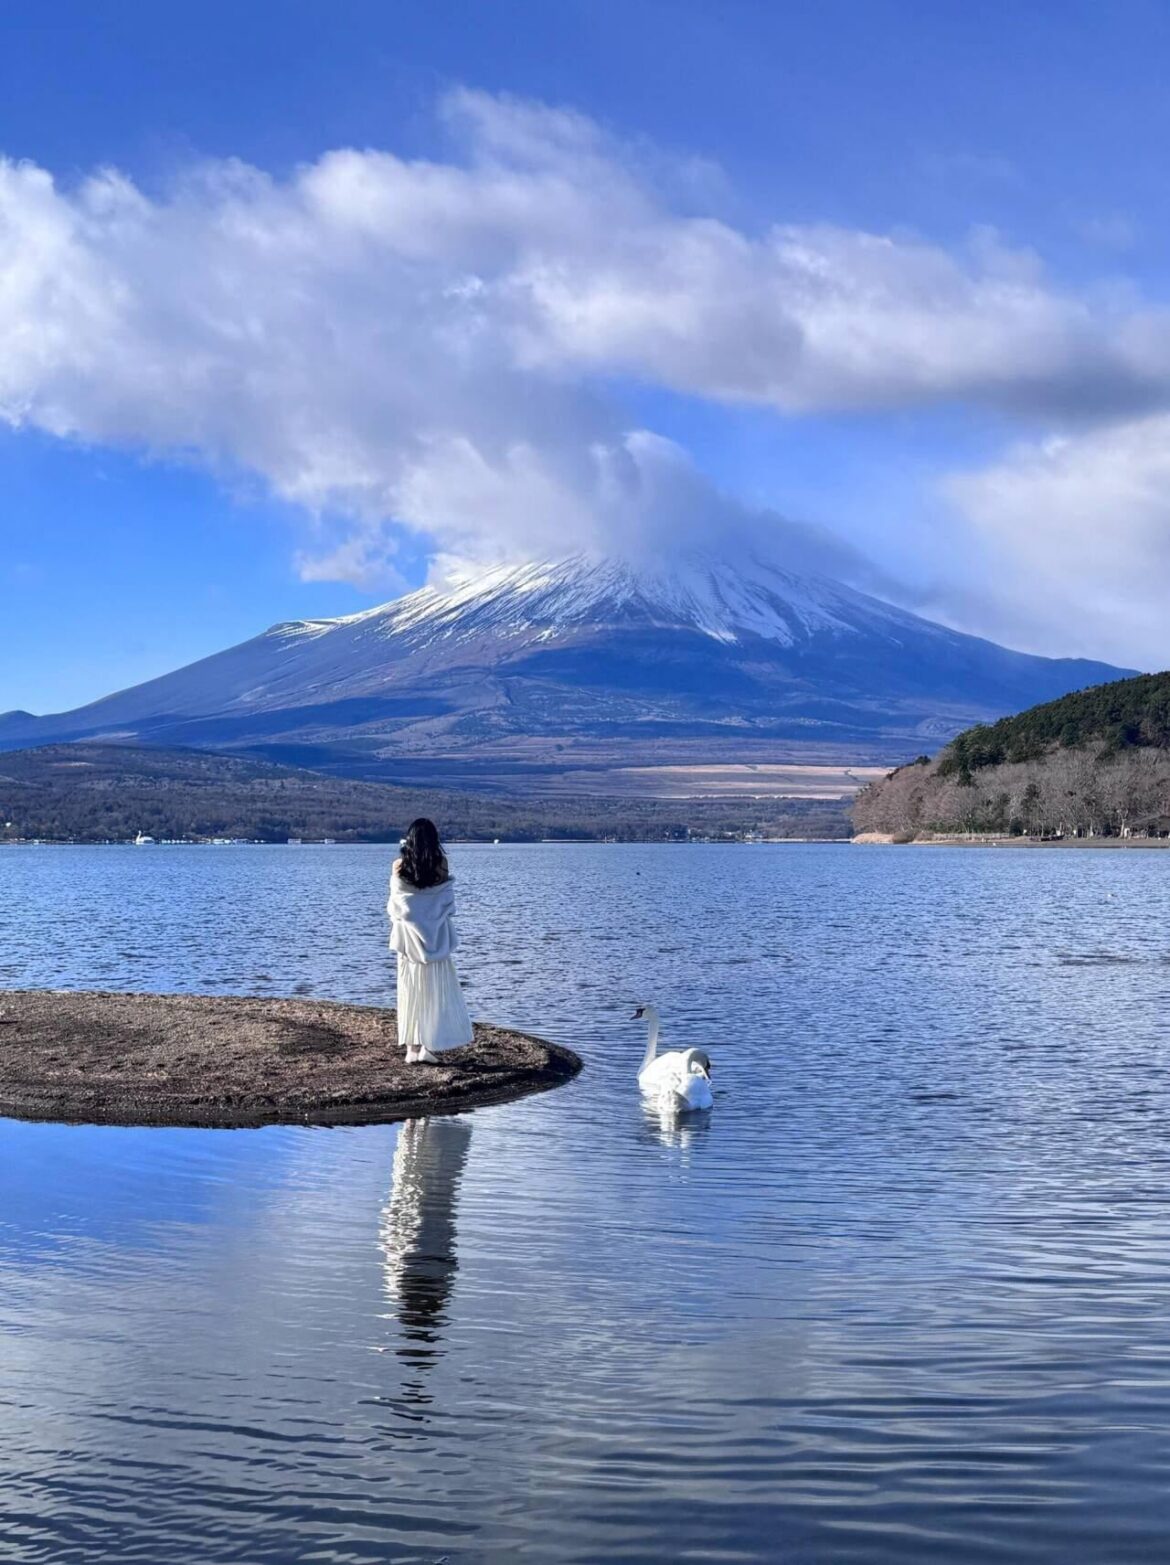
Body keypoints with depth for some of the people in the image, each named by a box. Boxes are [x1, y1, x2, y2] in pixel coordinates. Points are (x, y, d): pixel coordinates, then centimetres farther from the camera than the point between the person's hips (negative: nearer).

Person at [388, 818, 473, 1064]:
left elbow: (394, 903, 2)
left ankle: (412, 1048, 7)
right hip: (434, 935, -1)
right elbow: (447, 901, 1)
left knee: (411, 991, 8)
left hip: (409, 935, 1)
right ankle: (429, 1046, 0)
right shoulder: (440, 864, -9)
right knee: (435, 990, 5)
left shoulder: (400, 865, -6)